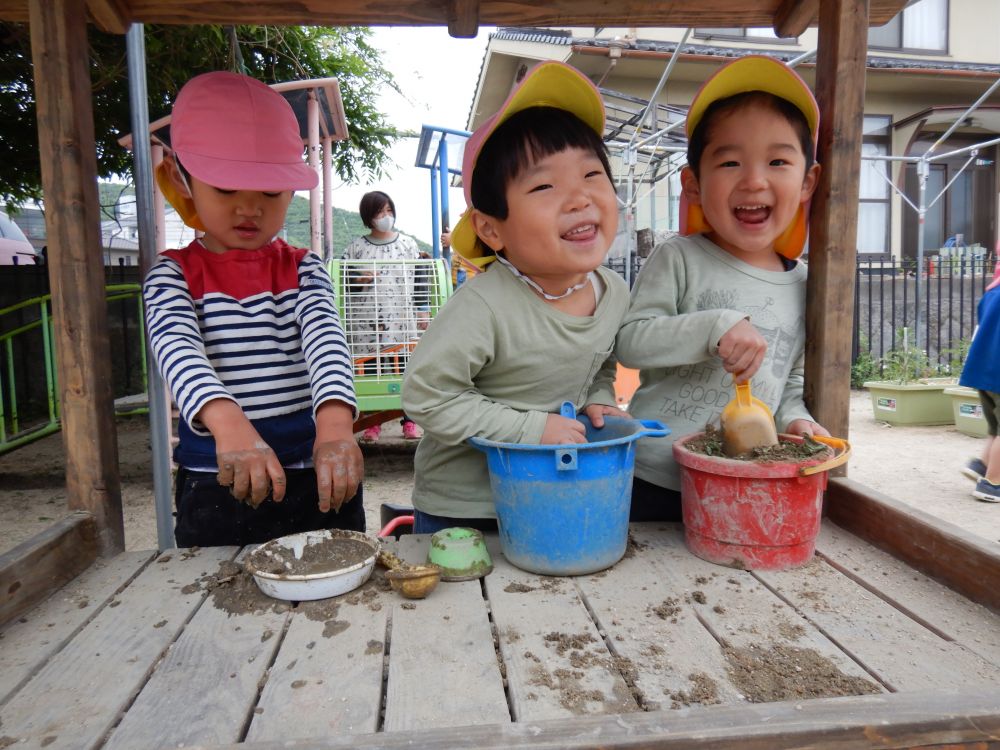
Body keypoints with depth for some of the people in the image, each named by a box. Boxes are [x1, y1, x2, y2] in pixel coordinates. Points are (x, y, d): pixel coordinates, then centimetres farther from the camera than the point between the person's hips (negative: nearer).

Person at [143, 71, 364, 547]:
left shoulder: (304, 271, 2)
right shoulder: (173, 276, 0)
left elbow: (325, 339, -17)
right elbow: (177, 348, -20)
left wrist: (335, 423, -38)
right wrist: (228, 422, -41)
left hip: (319, 482, 1)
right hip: (216, 490, 0)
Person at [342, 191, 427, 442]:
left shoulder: (408, 244, 9)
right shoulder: (355, 247, 8)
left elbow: (420, 279, 10)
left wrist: (423, 310, 5)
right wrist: (359, 280, -10)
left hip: (403, 320, 0)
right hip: (367, 322, 0)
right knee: (371, 369, 2)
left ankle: (409, 421, 12)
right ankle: (373, 423, 13)